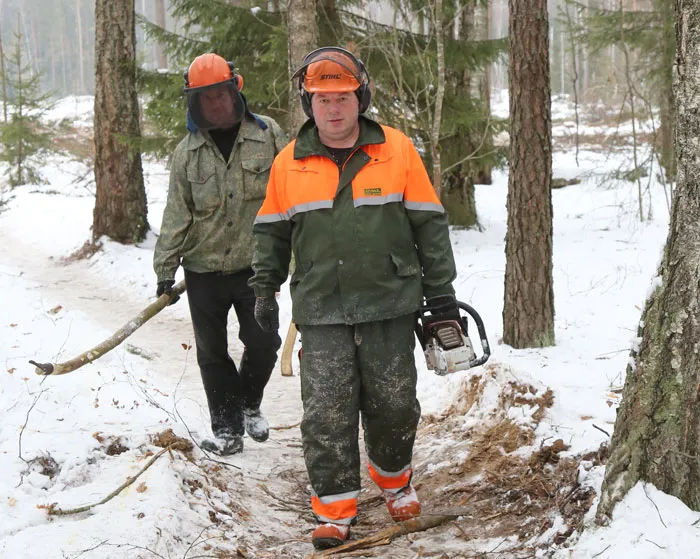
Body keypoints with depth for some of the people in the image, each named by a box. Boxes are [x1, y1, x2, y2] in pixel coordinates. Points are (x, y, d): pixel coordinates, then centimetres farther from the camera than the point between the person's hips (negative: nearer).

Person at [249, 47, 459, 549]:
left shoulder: (398, 150, -1)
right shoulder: (290, 163, 3)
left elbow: (428, 224, 4)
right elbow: (272, 232, 14)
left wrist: (441, 290, 4)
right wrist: (265, 291, 10)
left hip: (390, 306, 0)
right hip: (321, 313, 1)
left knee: (393, 404, 8)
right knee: (327, 414, -2)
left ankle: (394, 480, 35)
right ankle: (335, 509, 9)